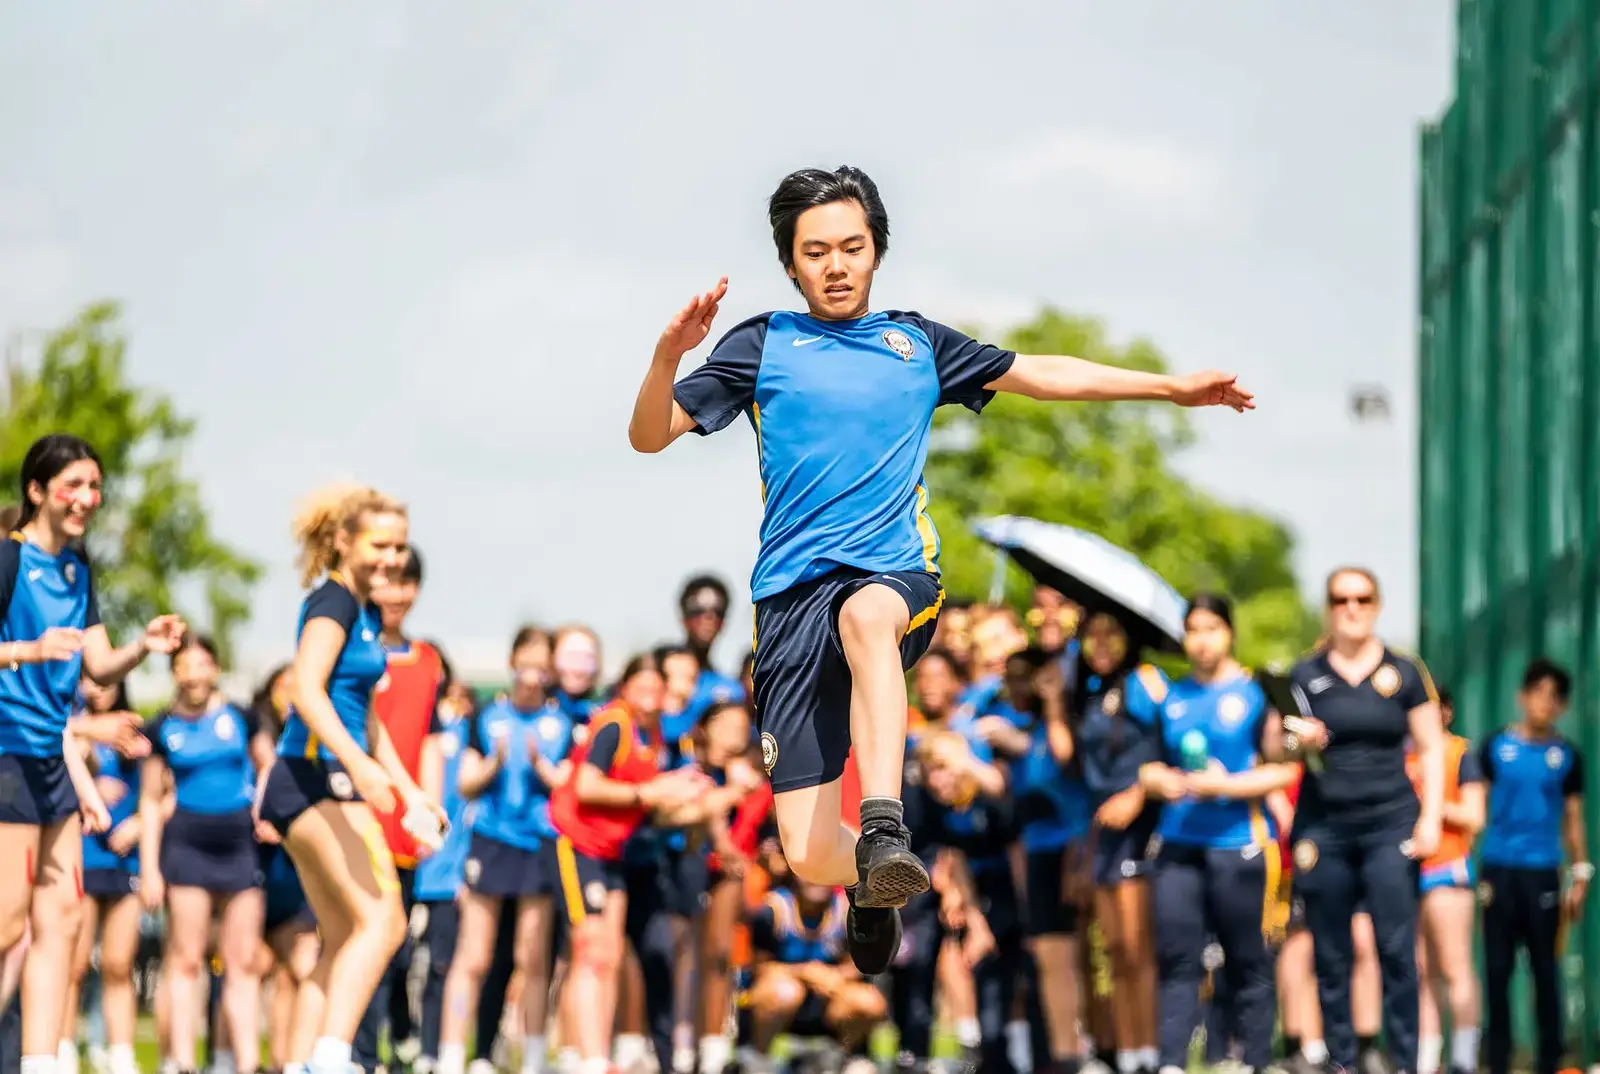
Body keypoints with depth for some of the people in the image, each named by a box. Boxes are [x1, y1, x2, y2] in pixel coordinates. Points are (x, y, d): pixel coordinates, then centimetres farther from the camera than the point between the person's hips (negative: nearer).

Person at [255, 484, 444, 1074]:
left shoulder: (367, 612, 20)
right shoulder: (333, 601, -9)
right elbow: (307, 690, -24)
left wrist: (410, 791, 27)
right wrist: (357, 762, -35)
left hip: (314, 785, 10)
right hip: (317, 777, -10)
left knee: (342, 943, 10)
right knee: (382, 920, -20)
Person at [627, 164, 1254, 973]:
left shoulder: (917, 344, 19)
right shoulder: (763, 346, 11)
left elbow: (1041, 374, 30)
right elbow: (649, 436, 5)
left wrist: (1175, 387, 30)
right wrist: (669, 354, -15)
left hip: (897, 577, 0)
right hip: (792, 595, 0)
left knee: (867, 613, -41)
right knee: (809, 858, -10)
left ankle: (884, 831, -52)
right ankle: (868, 884, 28)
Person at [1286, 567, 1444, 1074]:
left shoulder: (1404, 672, 7)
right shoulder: (1305, 676, 8)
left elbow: (1430, 749, 9)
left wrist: (1430, 819, -2)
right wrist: (1298, 741, -10)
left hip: (1389, 823, -1)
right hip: (1324, 825, 1)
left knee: (1396, 948, -9)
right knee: (1330, 956, 2)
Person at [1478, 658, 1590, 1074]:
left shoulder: (1566, 755, 6)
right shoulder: (1495, 747, 4)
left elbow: (1573, 819, 9)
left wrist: (1580, 876, 3)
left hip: (1542, 872, 0)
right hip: (1498, 868, 0)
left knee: (1545, 969, 0)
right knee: (1497, 968, 1)